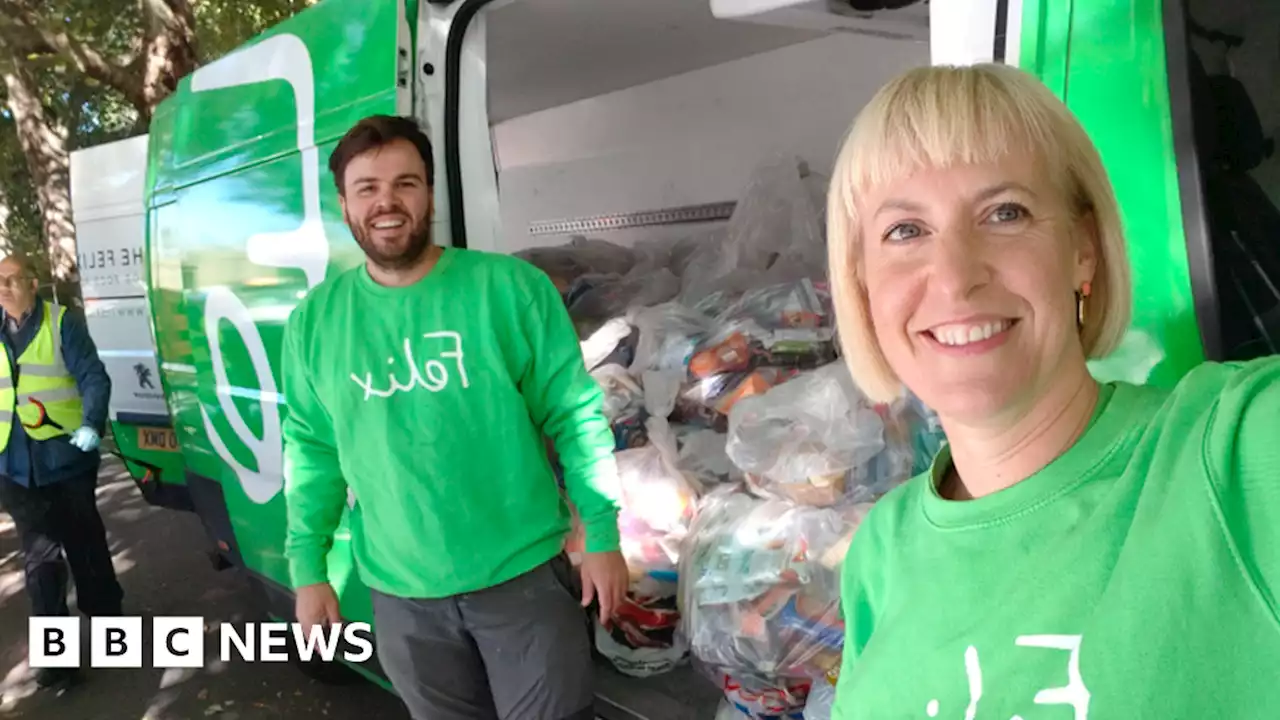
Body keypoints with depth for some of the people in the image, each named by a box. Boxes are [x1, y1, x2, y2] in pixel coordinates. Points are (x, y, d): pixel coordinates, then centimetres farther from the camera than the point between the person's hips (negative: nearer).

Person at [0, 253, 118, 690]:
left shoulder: (62, 323, -8)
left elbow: (94, 378, -12)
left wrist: (91, 425, -27)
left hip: (66, 456, -3)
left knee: (85, 543, 12)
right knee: (40, 556, 5)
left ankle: (104, 613, 33)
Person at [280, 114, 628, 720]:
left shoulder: (511, 287, -10)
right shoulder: (315, 320, 0)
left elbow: (574, 415, -7)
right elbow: (312, 450, 6)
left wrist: (602, 535, -7)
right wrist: (308, 568, 6)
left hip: (524, 576, -2)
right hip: (402, 596, 3)